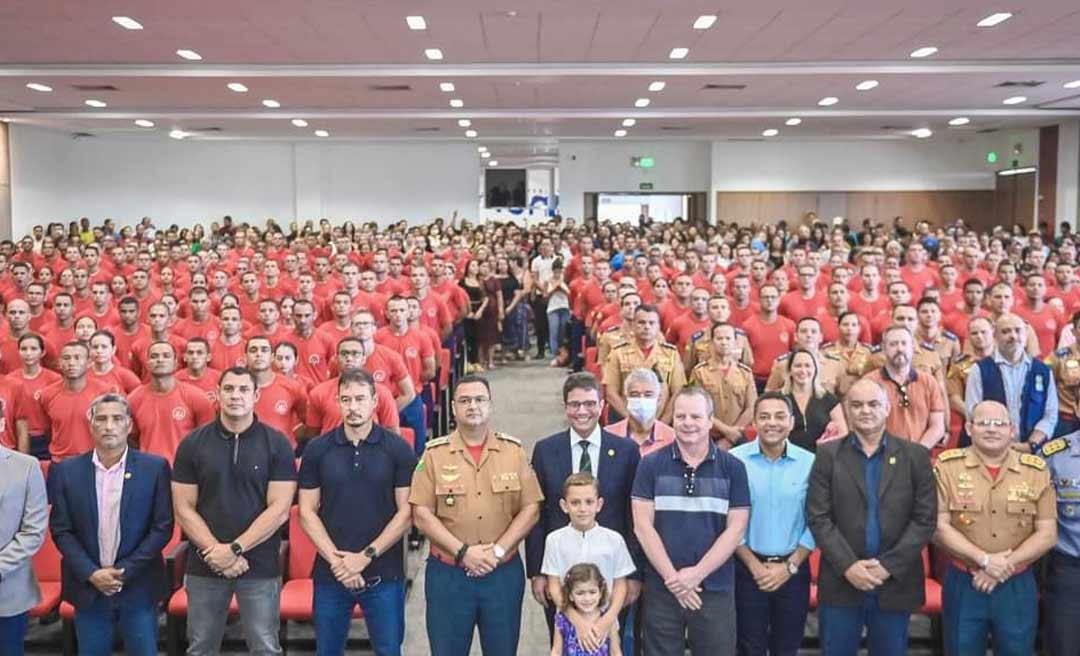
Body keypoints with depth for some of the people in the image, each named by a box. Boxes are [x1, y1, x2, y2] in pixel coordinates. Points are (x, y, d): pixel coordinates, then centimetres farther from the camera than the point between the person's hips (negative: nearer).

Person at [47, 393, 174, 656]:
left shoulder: (155, 467, -5)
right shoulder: (66, 471, 1)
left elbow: (163, 527, -5)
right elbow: (61, 530, 1)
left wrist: (125, 571, -11)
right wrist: (91, 573, -10)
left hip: (138, 586, -1)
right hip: (87, 587, 2)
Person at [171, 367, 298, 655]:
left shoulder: (277, 444, -4)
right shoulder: (192, 444, 1)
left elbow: (279, 510, -8)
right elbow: (183, 509, -1)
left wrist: (234, 549, -14)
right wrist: (215, 551, -12)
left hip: (260, 566, -1)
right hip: (204, 566, 2)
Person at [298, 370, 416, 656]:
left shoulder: (398, 449, -4)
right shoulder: (317, 449, 1)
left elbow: (406, 513, -5)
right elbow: (307, 512, 0)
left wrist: (366, 556, -12)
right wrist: (335, 560, -10)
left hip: (384, 573, -1)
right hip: (330, 573, 2)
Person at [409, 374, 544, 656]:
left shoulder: (514, 450, 2)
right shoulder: (434, 453, -2)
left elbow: (530, 509, 0)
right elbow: (421, 514, -5)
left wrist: (498, 550, -11)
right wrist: (462, 552, -14)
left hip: (504, 572, 1)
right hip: (447, 573, -1)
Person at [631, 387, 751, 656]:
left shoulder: (732, 467, 2)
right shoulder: (651, 464, 1)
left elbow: (735, 528, -2)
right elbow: (643, 525, -3)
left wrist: (698, 573, -11)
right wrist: (672, 577, -10)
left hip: (716, 588, 0)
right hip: (661, 587, 0)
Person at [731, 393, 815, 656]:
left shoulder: (810, 463, -3)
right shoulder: (735, 460, -7)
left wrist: (790, 566, -6)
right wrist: (754, 564, -8)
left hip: (794, 570, 1)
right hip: (747, 568, -1)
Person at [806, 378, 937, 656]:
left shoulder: (916, 455, 3)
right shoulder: (828, 454, 2)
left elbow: (925, 519, -2)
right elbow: (818, 517, -3)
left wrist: (888, 566, -11)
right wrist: (848, 566, -13)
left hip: (895, 583, 0)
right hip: (841, 582, 0)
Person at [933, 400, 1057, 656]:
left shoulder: (1036, 470, 0)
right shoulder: (947, 466, -5)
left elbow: (1047, 534, -1)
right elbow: (938, 526, -9)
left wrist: (1004, 566, -12)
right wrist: (984, 560, -17)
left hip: (1019, 586, 1)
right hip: (963, 584, -1)